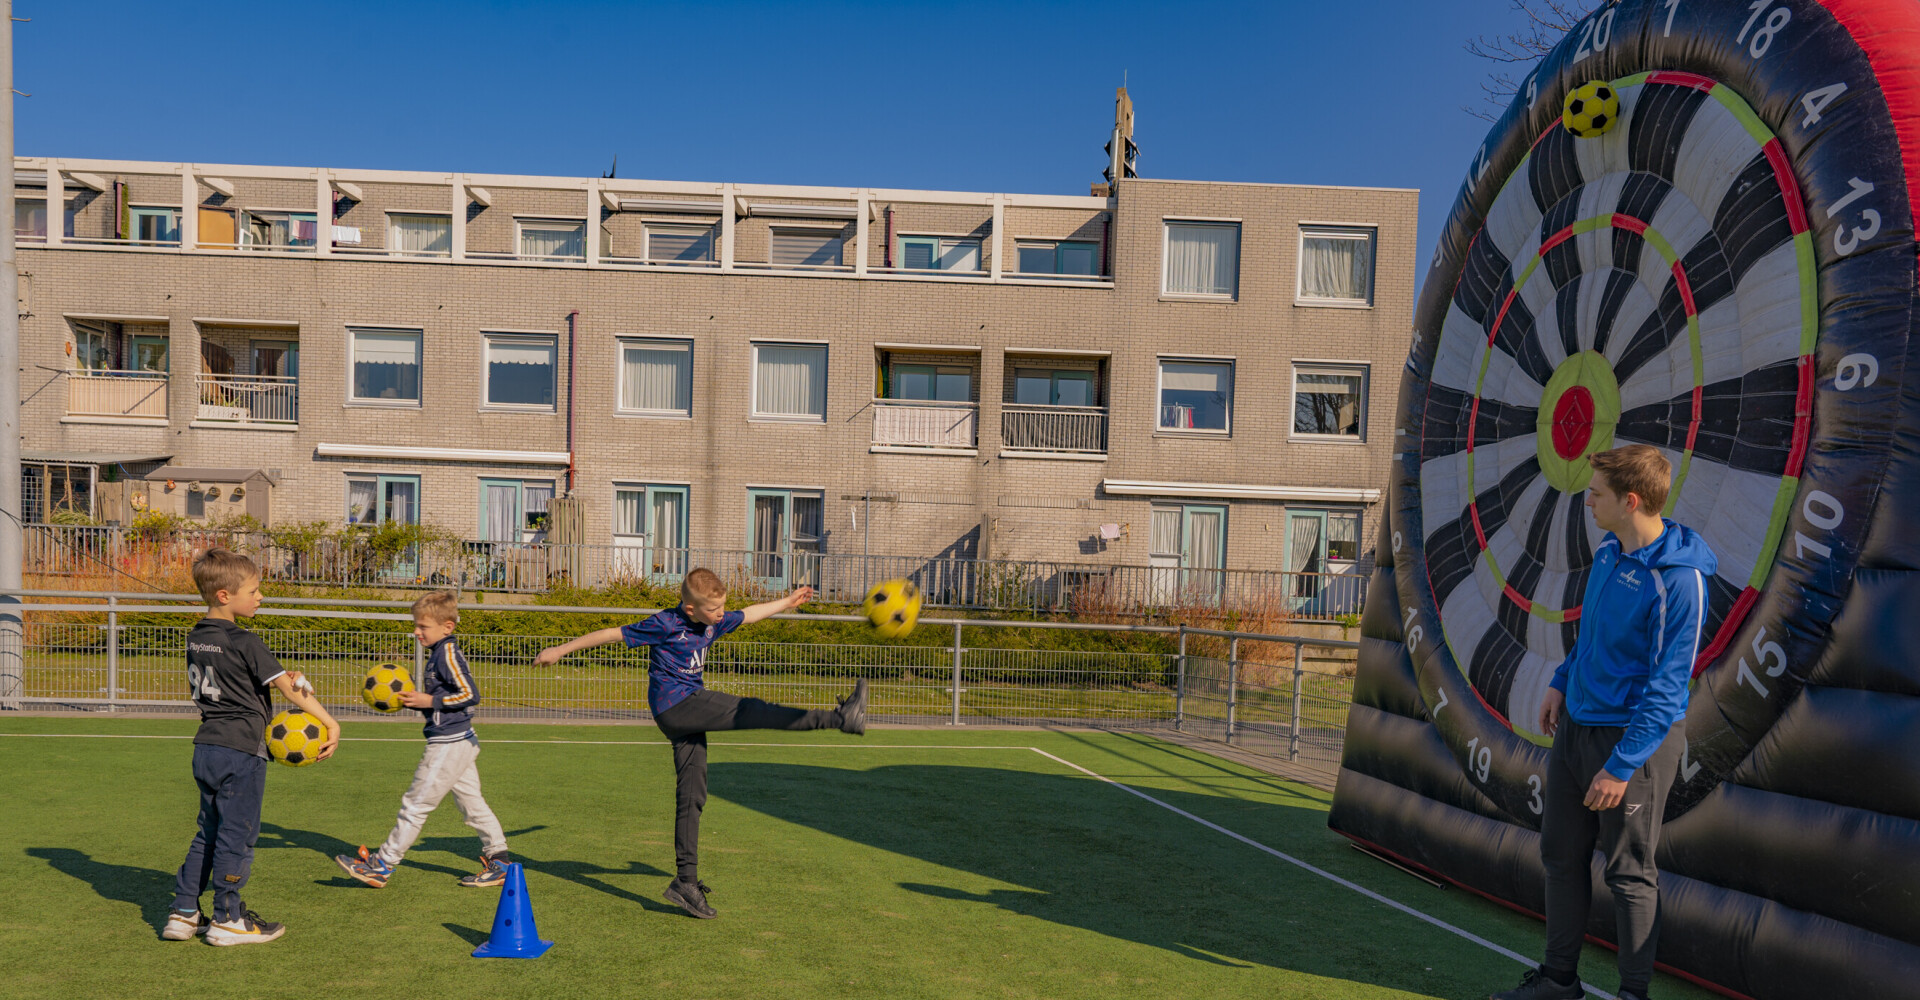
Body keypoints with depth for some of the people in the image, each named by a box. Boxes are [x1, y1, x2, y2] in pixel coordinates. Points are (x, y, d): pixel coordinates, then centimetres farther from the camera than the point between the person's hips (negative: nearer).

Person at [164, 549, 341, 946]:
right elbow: (286, 685, -20)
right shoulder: (243, 642, -16)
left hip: (206, 746, 8)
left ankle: (184, 913, 21)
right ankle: (228, 920, 10)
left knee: (209, 833, 18)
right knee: (237, 834, 2)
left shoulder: (196, 638, 9)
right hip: (241, 750, -8)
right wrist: (329, 722, -21)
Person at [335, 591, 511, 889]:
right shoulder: (440, 653, 15)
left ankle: (381, 866, 8)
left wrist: (430, 701, -17)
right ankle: (497, 861, 16)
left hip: (449, 744, -10)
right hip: (461, 742, 10)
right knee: (472, 804, 12)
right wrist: (413, 700, 7)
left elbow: (470, 694, -20)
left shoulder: (447, 653, -15)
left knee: (415, 804, -1)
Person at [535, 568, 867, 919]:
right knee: (754, 711, -17)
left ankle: (686, 882, 6)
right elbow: (612, 634, -5)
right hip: (676, 705, -8)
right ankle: (838, 718, -22)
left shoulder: (713, 622, 11)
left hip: (689, 712, 8)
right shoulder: (665, 624, -10)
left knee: (691, 796, 5)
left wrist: (787, 602, 35)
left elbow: (747, 615, 28)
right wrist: (561, 650, 0)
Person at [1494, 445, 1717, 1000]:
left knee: (1630, 872, 5)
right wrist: (1562, 681, 16)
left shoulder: (1679, 576, -21)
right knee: (1561, 854, 14)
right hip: (1576, 725, 8)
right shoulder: (1607, 552, 4)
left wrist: (1622, 765, -21)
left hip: (1635, 735, -8)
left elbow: (1668, 687, -21)